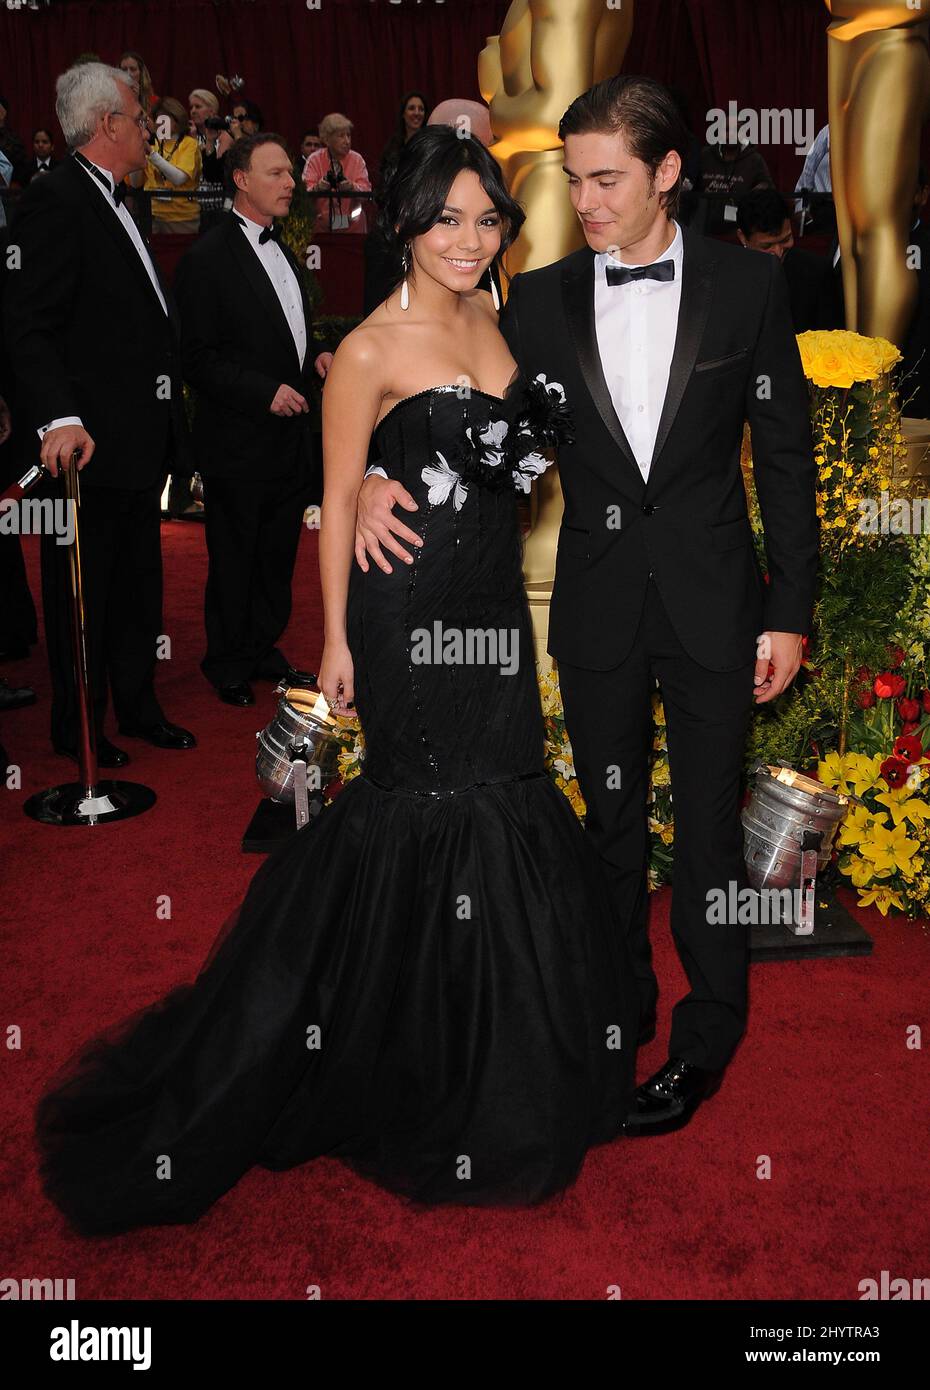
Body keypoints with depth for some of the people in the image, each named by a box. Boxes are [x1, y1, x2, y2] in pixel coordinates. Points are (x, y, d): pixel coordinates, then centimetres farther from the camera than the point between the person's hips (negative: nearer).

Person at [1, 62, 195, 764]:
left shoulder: (114, 202, 16)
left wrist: (167, 416, 16)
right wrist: (59, 418, -34)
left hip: (142, 441, 9)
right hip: (91, 442, -9)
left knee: (139, 584, 18)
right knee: (82, 592, 5)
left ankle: (139, 707, 33)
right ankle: (77, 727, 21)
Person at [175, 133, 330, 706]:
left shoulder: (282, 251, 14)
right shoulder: (209, 258, -12)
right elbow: (200, 359, -15)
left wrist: (315, 357, 4)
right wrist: (266, 391, -22)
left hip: (291, 437, 7)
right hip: (239, 442, -7)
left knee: (278, 553, 15)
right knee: (234, 560, 6)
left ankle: (264, 647, 32)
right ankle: (228, 663, 22)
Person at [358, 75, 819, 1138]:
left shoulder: (749, 285, -3)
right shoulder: (542, 300, 2)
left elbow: (785, 456, 0)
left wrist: (788, 612, -3)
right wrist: (380, 474, -13)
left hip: (711, 599, -2)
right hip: (597, 601, 2)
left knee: (707, 819, 6)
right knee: (610, 812, 15)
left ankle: (708, 1034, 25)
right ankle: (621, 998, 36)